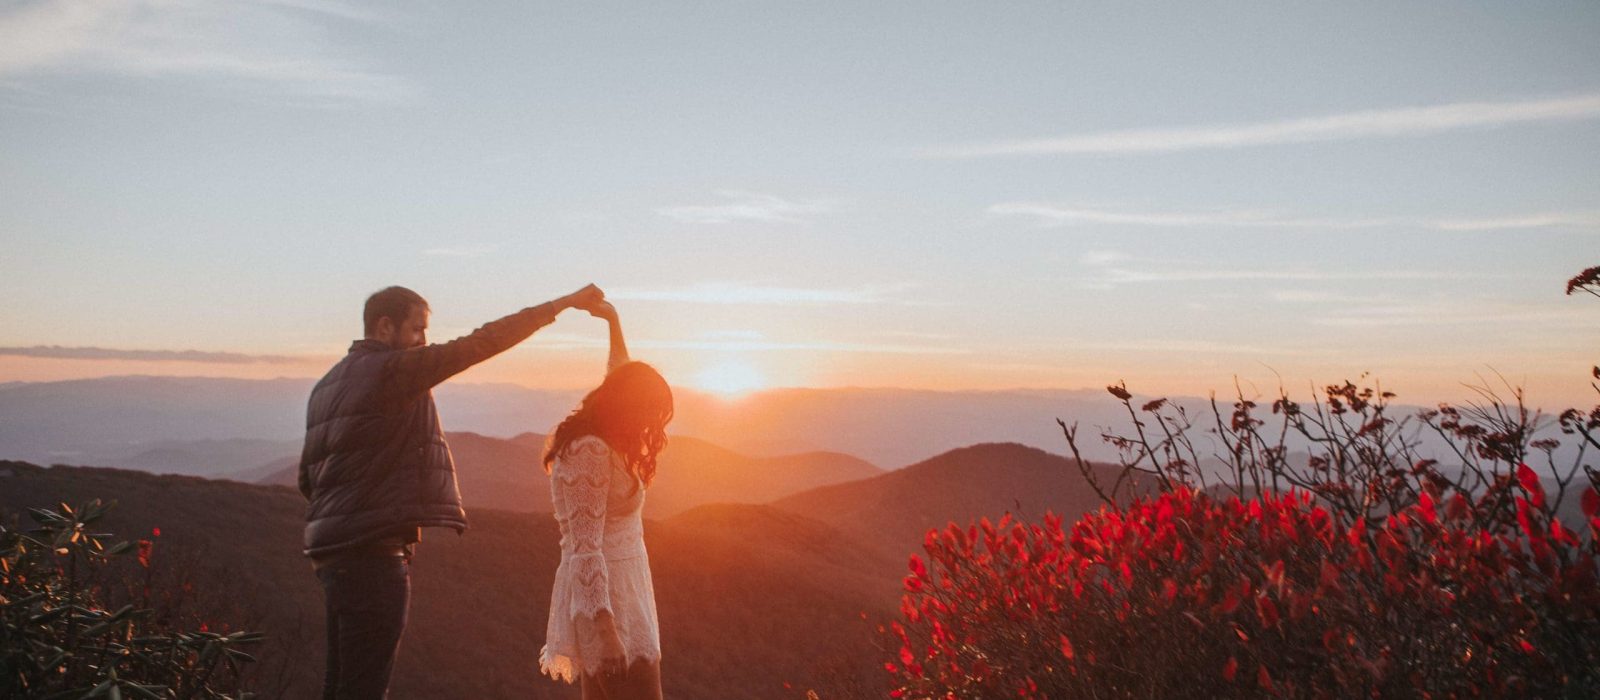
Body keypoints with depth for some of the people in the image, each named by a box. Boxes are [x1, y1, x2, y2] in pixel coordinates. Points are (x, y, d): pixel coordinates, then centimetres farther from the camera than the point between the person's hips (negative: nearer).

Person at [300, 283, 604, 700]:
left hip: (334, 550, 10)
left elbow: (307, 478, 21)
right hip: (374, 554, -10)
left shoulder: (329, 384, 17)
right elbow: (478, 345, -16)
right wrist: (562, 304, -12)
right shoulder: (391, 369, -11)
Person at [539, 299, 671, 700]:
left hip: (610, 593, 10)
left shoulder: (599, 444, 11)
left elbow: (620, 383, 31)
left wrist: (615, 324, 30)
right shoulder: (591, 452, -18)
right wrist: (601, 625, -26)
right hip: (606, 601, -10)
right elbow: (584, 548, -23)